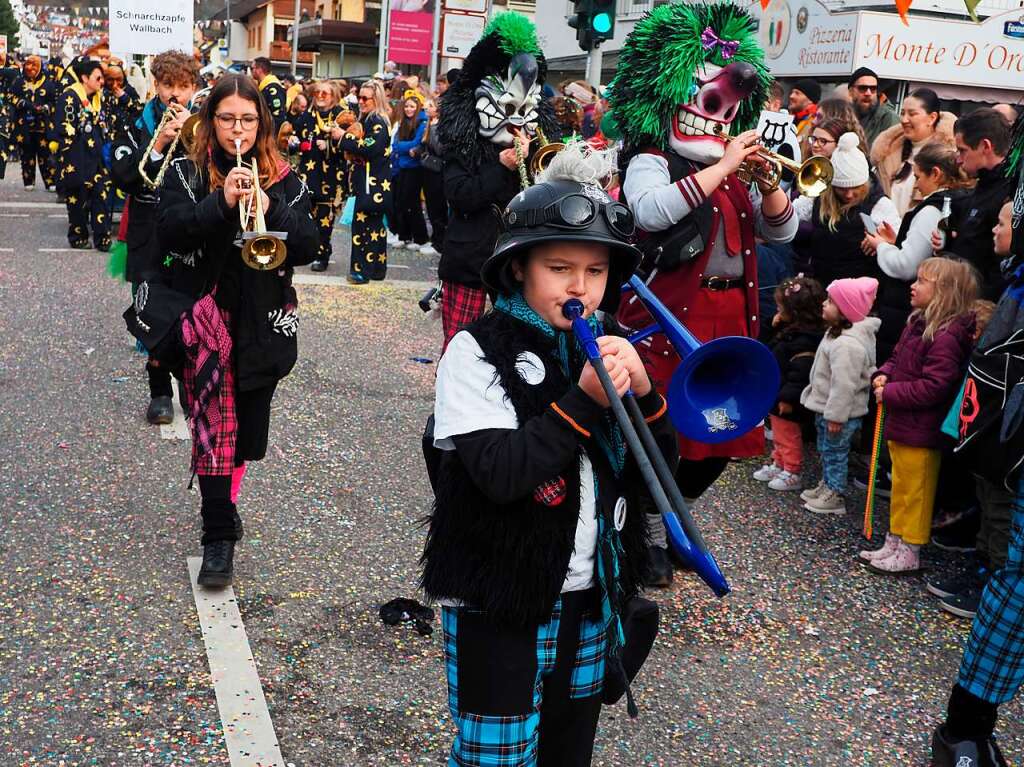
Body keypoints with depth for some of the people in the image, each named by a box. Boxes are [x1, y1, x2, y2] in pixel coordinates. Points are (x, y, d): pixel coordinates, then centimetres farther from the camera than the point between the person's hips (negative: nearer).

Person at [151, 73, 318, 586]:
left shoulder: (283, 179, 6)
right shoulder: (187, 173, 3)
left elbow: (307, 247, -3)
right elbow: (169, 232, -12)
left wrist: (269, 208, -19)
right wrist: (221, 202, -24)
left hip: (263, 322, 2)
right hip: (206, 317, -2)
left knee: (248, 432, 11)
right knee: (214, 426, -8)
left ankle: (222, 505, 35)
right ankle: (219, 535, 0)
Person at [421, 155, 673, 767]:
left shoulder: (608, 347, 5)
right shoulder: (478, 350, -11)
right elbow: (499, 474, -23)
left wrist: (643, 393, -13)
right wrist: (584, 401, -24)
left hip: (591, 597, 6)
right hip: (500, 601, -5)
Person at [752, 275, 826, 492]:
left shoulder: (804, 341, -27)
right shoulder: (791, 330, 4)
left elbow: (800, 373, -28)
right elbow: (777, 353, 21)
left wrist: (788, 397, -25)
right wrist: (776, 327, 5)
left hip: (788, 401, -10)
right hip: (776, 395, 10)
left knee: (788, 436, 5)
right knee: (779, 434, 23)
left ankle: (792, 473, 18)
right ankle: (778, 464, 38)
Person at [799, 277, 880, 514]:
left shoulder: (847, 344, -30)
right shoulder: (838, 333, 5)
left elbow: (844, 384, -30)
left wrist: (835, 415, -25)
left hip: (838, 414, -10)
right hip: (826, 407, 10)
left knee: (834, 452, 5)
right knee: (826, 450, 23)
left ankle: (835, 496, 19)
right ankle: (826, 485, 40)